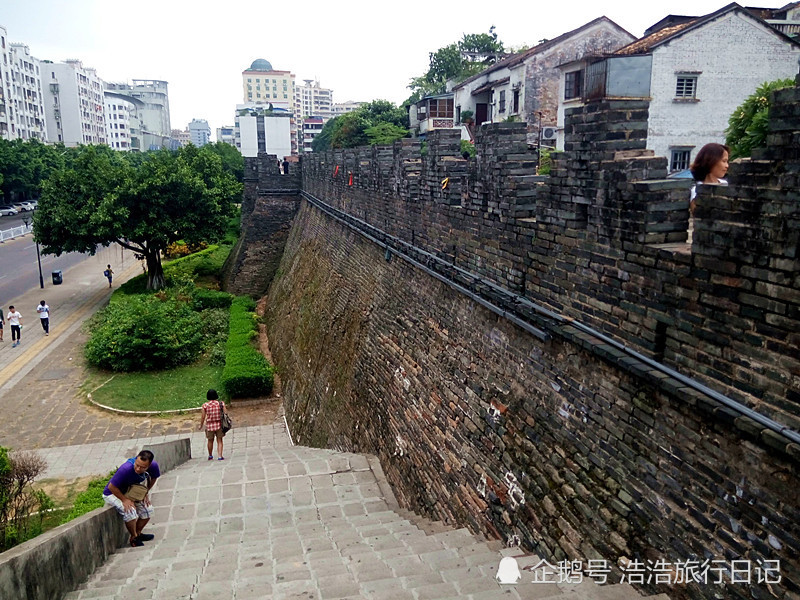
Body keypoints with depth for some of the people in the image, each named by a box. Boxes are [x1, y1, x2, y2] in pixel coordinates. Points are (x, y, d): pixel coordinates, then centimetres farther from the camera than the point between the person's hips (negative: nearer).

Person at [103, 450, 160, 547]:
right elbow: (111, 487, -26)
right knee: (130, 512, -26)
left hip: (130, 493, 6)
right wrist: (125, 500, -25)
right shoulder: (126, 469, -39)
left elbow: (153, 478, 2)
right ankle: (134, 538, -3)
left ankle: (138, 533, 17)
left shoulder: (153, 466, -23)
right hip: (112, 494, -6)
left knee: (148, 509, -5)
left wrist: (145, 493, -2)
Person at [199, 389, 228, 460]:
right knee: (219, 441, 7)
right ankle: (220, 456, -4)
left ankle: (210, 456, 34)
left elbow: (203, 417, -3)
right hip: (219, 425, 0)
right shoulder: (221, 403, -5)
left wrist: (201, 425, 11)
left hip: (209, 425, 0)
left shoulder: (205, 405, -6)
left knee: (210, 441, 17)